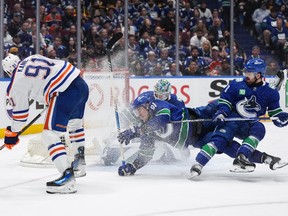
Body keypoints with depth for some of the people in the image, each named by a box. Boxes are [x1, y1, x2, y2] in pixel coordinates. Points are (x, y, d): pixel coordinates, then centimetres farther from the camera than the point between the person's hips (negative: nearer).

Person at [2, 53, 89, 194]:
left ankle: (67, 177, -21)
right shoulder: (32, 58, 21)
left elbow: (20, 111, 8)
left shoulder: (16, 82, 3)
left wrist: (12, 133, 23)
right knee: (75, 123, 32)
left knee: (50, 134, -7)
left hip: (65, 92, -9)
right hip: (81, 83, 9)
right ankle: (79, 164, 44)